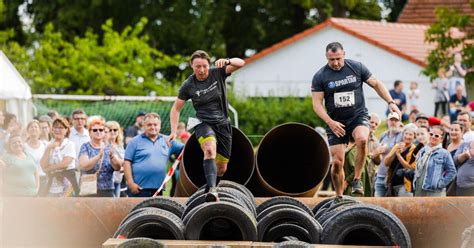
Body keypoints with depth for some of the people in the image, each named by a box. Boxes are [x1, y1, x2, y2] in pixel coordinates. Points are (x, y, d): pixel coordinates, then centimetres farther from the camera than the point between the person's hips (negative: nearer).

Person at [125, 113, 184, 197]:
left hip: (158, 189, 4)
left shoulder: (167, 141, 13)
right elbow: (127, 162, -2)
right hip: (138, 189, -4)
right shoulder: (135, 142, 3)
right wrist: (131, 183, -10)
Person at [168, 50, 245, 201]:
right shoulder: (188, 86, -5)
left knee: (221, 168, 5)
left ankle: (208, 191, 28)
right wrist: (173, 131, -6)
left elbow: (241, 63, -13)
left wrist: (227, 61, -34)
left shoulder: (218, 73, -3)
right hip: (203, 123, -3)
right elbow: (176, 109, 4)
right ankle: (212, 190, -49)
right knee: (210, 150, -35)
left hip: (223, 123, 3)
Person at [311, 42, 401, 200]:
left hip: (358, 116, -1)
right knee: (337, 162, -5)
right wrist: (330, 122, -16)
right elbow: (317, 104, -4)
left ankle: (357, 180, -21)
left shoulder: (356, 67, -1)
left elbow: (376, 84, 9)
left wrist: (390, 102, -1)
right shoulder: (320, 77, -3)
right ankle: (339, 197, 14)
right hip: (336, 123, 1)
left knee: (362, 139, -33)